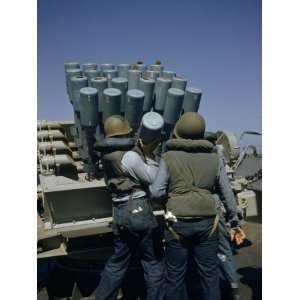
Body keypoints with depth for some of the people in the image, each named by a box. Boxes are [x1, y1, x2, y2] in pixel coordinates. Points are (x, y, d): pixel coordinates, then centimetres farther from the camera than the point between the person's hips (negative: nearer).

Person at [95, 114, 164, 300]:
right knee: (153, 261, 9)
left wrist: (144, 152, 4)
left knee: (119, 259, 20)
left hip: (120, 212, 8)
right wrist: (148, 155, -4)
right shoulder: (130, 156, -17)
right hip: (137, 211, -8)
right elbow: (153, 178, -10)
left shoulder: (109, 155, 8)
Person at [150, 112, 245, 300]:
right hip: (207, 223, 2)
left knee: (175, 275, 14)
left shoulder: (169, 157, -6)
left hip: (178, 223, -2)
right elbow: (228, 193, 6)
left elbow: (156, 192, -12)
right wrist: (234, 222, 16)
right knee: (210, 273, 15)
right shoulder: (214, 158, 1)